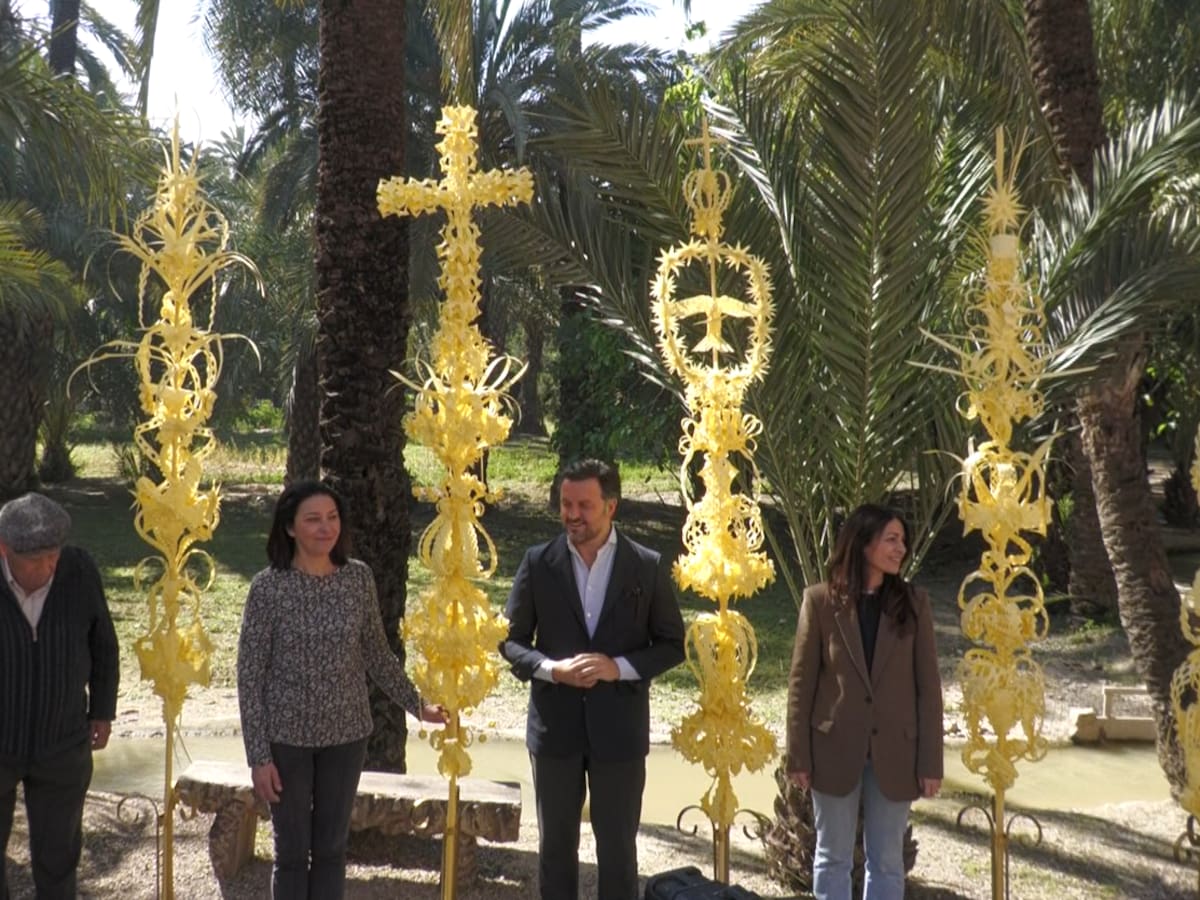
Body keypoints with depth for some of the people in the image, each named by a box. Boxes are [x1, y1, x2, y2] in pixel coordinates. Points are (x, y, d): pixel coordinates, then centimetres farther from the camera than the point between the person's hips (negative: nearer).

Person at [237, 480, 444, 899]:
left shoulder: (359, 578, -2)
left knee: (331, 849, 13)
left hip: (346, 735, 3)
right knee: (292, 854, 8)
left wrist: (417, 703, 5)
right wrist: (258, 755, -11)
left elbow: (376, 653, 9)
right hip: (287, 737, -3)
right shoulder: (268, 586, -12)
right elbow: (249, 676, -9)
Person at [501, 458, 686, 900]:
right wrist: (551, 669, -16)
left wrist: (618, 667, -15)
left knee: (618, 847, 8)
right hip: (554, 725, 1)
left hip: (619, 727, -1)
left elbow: (672, 644, 1)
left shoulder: (648, 566, -4)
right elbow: (511, 639, 3)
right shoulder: (538, 562, -1)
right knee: (555, 844, 12)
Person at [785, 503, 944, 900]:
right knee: (832, 859, 11)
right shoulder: (821, 600, -5)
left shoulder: (913, 603, -1)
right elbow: (802, 682, -3)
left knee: (887, 863, 10)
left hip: (895, 752, 1)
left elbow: (928, 685, -1)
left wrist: (931, 761, -4)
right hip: (834, 749, -1)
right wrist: (798, 755, -5)